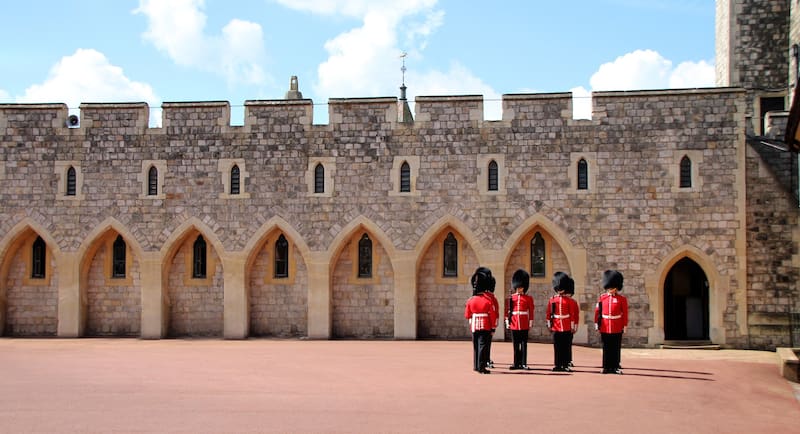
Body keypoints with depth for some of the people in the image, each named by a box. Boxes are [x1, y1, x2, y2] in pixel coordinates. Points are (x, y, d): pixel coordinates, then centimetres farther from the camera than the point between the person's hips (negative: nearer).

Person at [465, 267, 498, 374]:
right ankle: (481, 367, -4)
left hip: (474, 326, 4)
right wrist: (492, 326, 1)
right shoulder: (488, 300, -10)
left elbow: (467, 315, 5)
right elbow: (493, 315, -9)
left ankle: (476, 366, 21)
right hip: (485, 326, -4)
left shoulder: (470, 300, -1)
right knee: (483, 345, -1)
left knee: (476, 346, 14)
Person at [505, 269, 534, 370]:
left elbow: (531, 311, 2)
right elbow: (508, 311, 7)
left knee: (524, 344, 2)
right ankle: (516, 363, 11)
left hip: (524, 325, -2)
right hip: (514, 324, 2)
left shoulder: (528, 298, 3)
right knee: (515, 345, 6)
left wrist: (530, 323, -2)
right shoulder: (511, 298, 7)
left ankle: (523, 363, 6)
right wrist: (507, 322, 2)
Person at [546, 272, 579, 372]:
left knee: (566, 347, 2)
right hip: (556, 328, 2)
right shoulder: (552, 300, 6)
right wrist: (549, 325, 5)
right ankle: (557, 365, 8)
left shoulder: (570, 301, 1)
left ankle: (566, 365, 6)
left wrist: (573, 326, -3)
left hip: (567, 329, -1)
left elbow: (573, 315, 0)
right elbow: (549, 314, 8)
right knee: (557, 347, 4)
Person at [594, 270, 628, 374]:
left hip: (617, 329, -2)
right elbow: (597, 311, 8)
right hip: (605, 328, 2)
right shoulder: (602, 297, 6)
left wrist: (625, 326, -3)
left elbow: (625, 314, 0)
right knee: (606, 348, 6)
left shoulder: (622, 299, 0)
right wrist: (597, 324, 5)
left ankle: (615, 367, 9)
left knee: (616, 348, 3)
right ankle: (606, 367, 12)